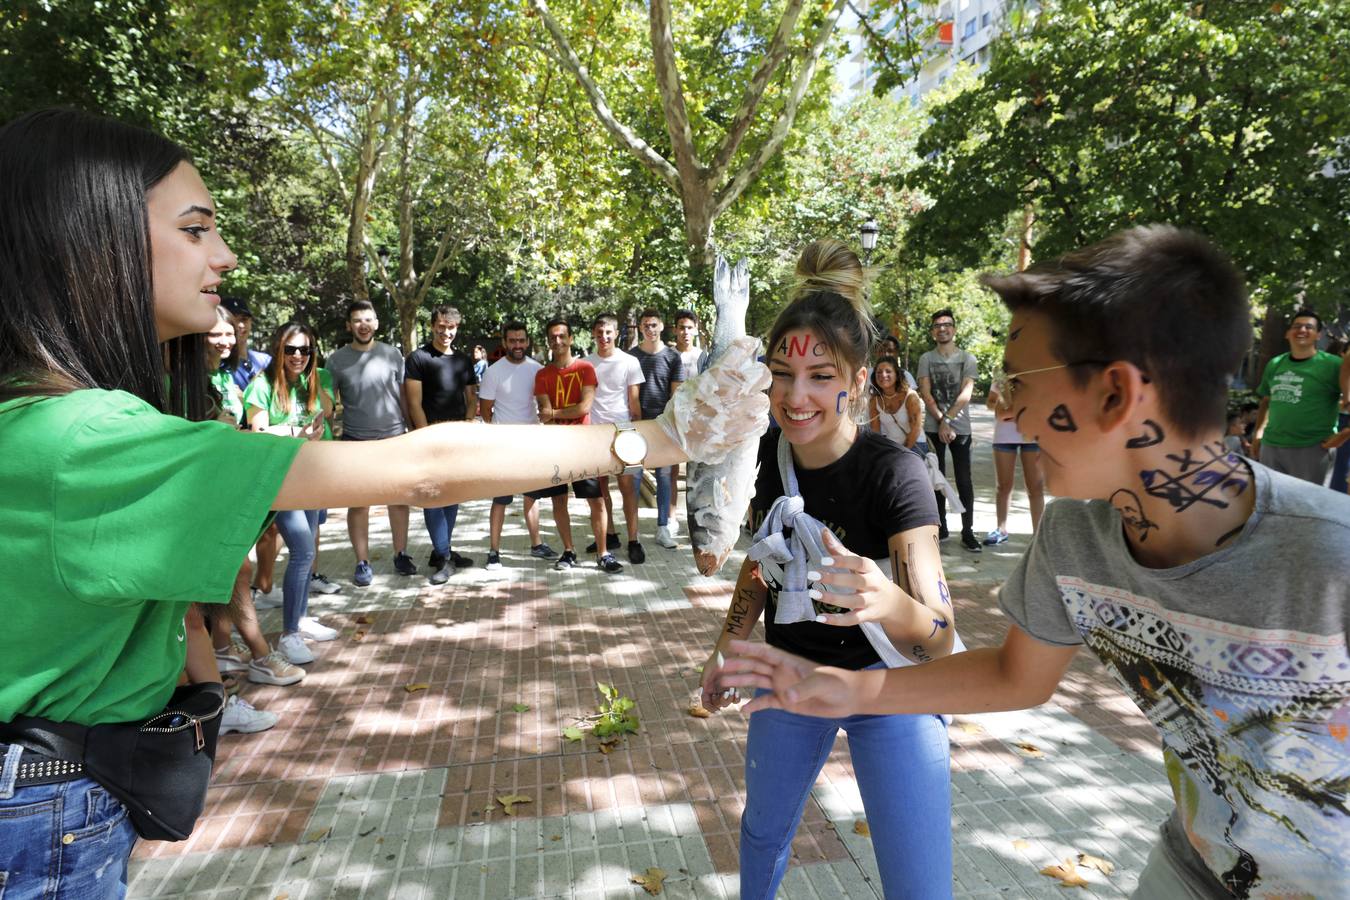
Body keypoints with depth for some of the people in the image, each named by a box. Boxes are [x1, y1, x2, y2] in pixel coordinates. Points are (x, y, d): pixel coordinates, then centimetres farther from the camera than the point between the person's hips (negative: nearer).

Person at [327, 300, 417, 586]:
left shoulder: (392, 354, 3)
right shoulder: (336, 360, 1)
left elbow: (404, 396, 7)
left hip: (394, 438, 1)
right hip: (356, 441, -1)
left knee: (398, 499, 9)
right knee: (359, 504, 3)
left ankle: (401, 554, 22)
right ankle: (363, 563, 14)